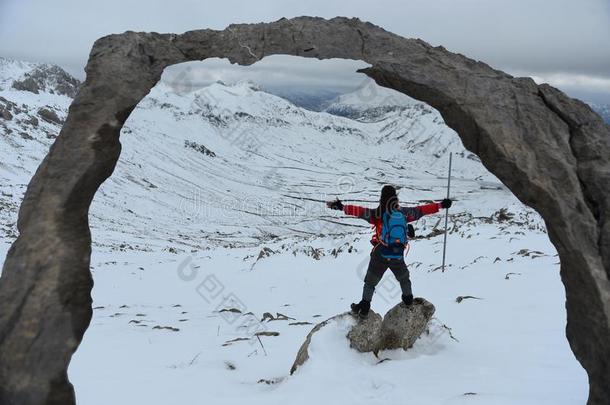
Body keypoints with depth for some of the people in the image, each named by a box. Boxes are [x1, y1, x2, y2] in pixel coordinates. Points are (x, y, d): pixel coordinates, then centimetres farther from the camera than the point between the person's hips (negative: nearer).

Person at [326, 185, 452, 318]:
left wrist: (342, 207, -25)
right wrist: (441, 205, 15)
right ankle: (408, 299, 42)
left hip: (380, 255, -2)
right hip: (398, 256, 2)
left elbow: (360, 211, -20)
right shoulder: (404, 212, -1)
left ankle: (365, 306, 9)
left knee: (370, 282, 13)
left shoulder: (378, 213, -9)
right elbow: (422, 210, 6)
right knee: (403, 278, 30)